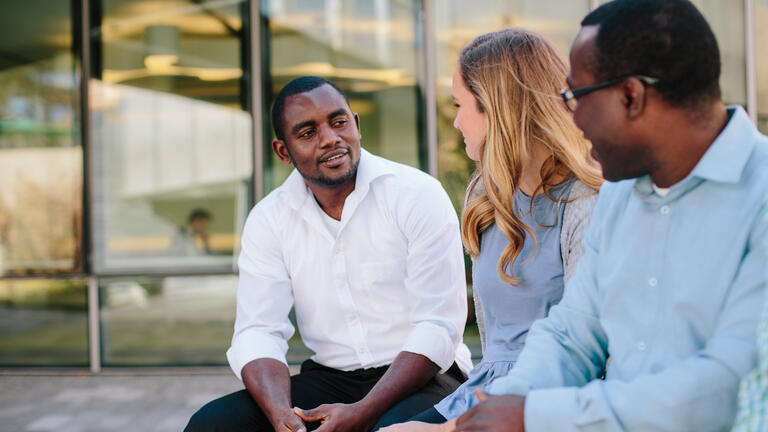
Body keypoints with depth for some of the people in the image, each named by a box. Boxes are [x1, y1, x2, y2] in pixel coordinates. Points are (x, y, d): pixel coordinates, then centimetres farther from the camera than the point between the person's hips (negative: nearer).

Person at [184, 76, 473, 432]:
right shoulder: (267, 219, 4)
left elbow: (438, 326, -12)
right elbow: (258, 331, -1)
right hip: (329, 380, 4)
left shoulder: (420, 195, -7)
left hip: (420, 376, -4)